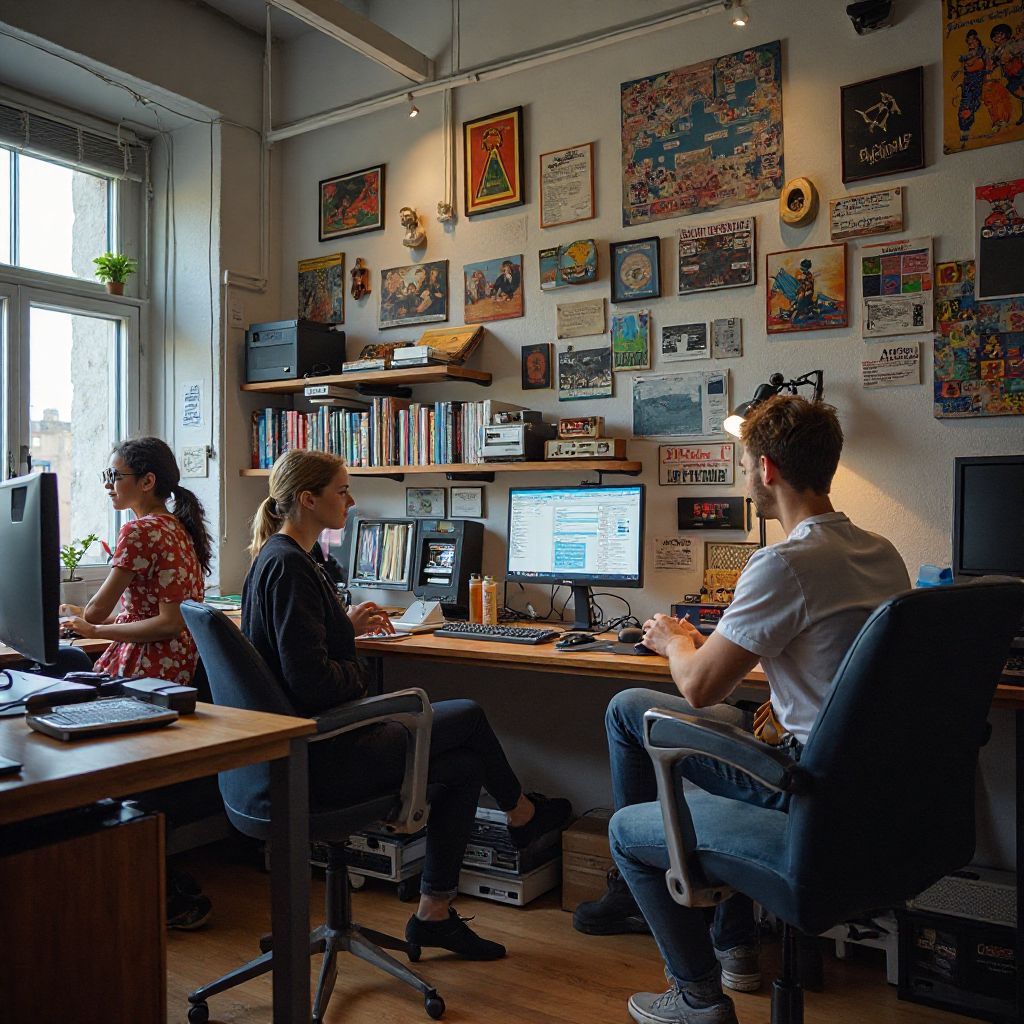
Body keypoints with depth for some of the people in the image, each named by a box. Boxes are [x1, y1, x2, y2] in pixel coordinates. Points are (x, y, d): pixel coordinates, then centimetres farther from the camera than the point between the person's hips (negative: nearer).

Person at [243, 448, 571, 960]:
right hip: (323, 756, -10)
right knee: (469, 715, 2)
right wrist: (357, 676, -8)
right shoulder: (289, 566, -22)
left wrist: (346, 625, 11)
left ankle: (434, 913, 19)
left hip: (306, 740, 10)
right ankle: (522, 812, 31)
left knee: (465, 765, 10)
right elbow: (311, 680, -28)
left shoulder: (275, 558, 11)